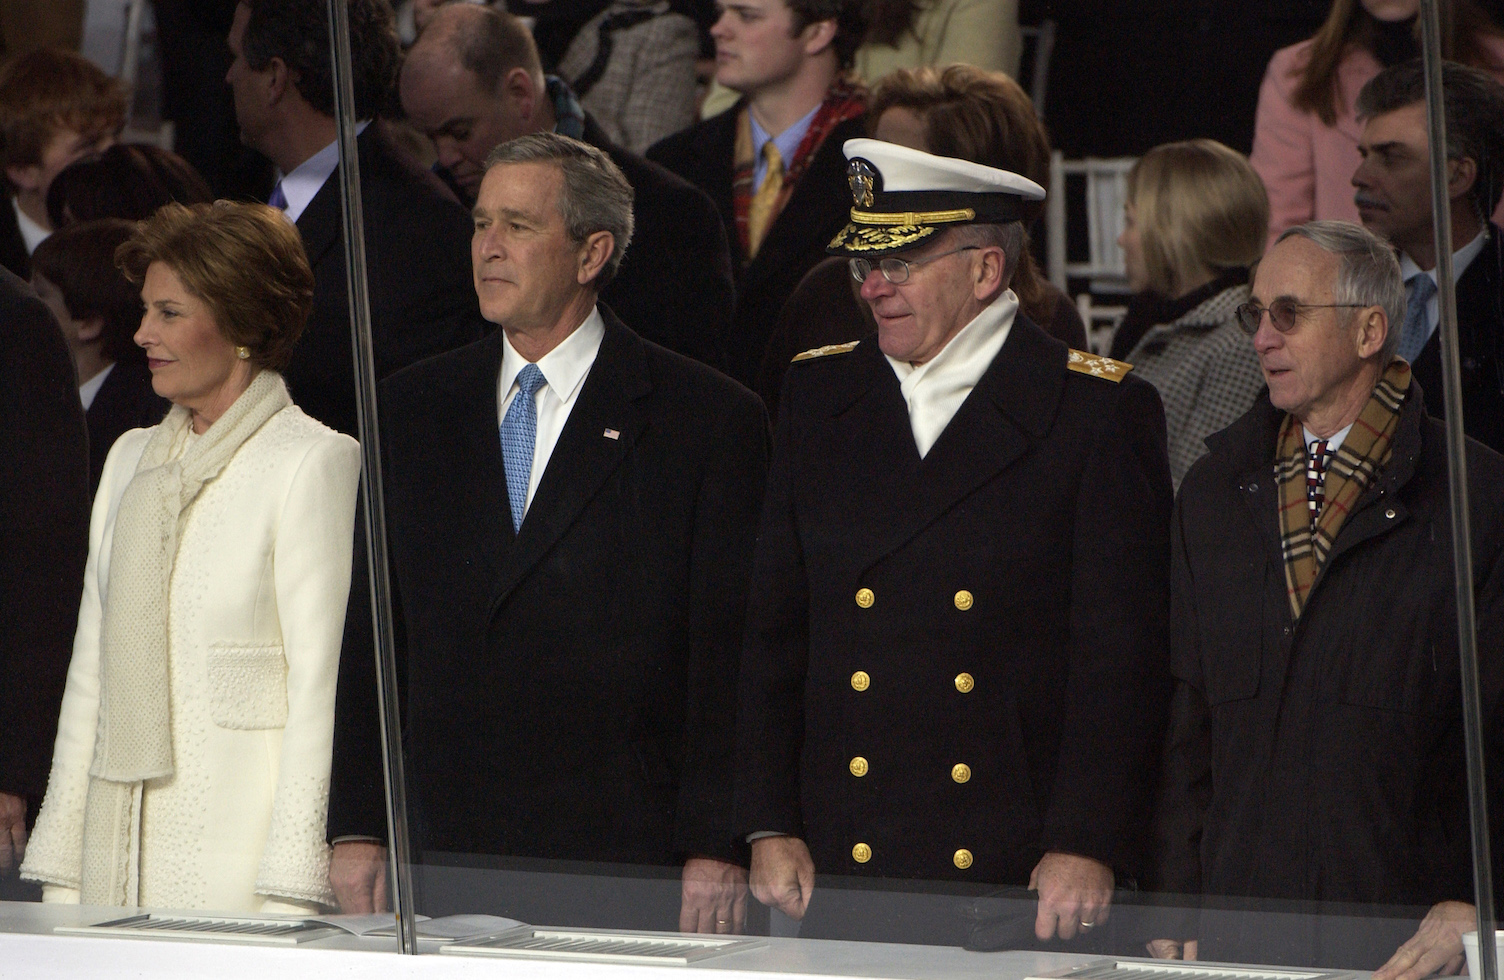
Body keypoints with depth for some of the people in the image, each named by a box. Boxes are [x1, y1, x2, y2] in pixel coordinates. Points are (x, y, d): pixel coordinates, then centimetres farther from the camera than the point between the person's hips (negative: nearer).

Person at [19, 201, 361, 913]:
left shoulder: (313, 461, -5)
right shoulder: (132, 461, 16)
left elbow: (321, 681, -10)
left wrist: (288, 896, -16)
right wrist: (59, 876, 12)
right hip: (118, 845, 6)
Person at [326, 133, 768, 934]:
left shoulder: (708, 419, 1)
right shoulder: (410, 411, 14)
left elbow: (730, 653, -3)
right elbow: (365, 635, 13)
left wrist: (716, 852, -10)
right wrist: (355, 831, 4)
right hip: (441, 852, 3)